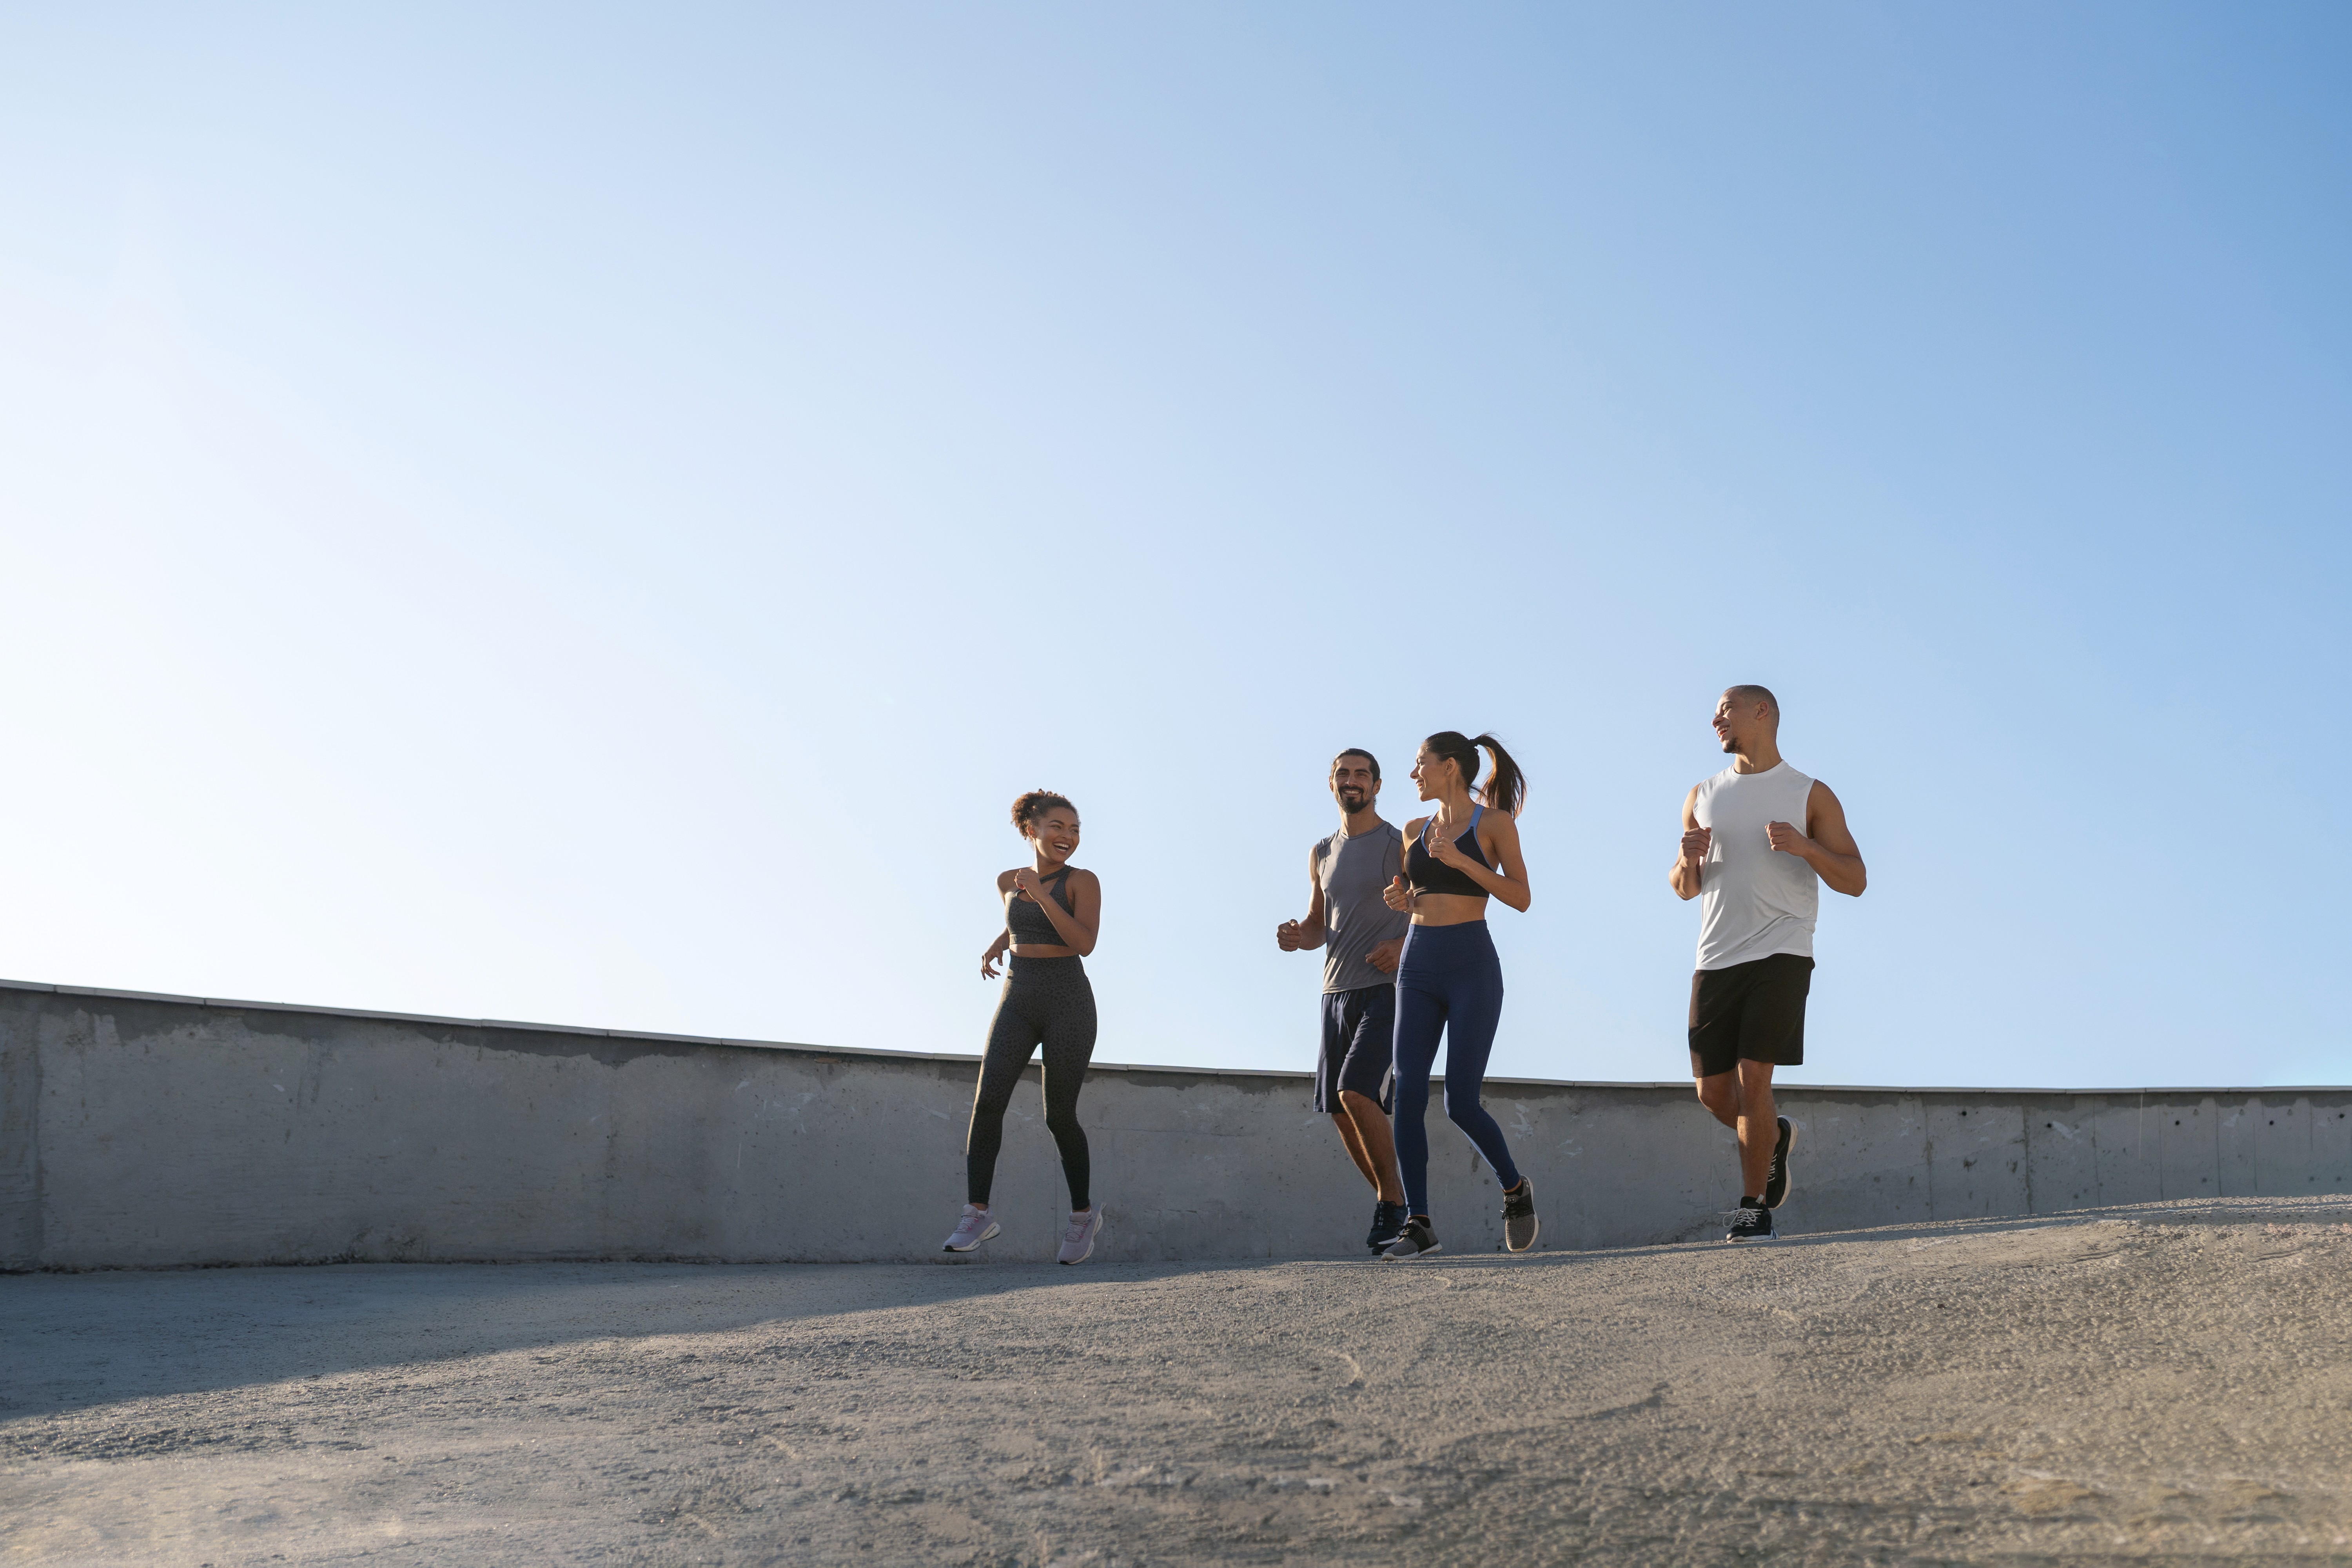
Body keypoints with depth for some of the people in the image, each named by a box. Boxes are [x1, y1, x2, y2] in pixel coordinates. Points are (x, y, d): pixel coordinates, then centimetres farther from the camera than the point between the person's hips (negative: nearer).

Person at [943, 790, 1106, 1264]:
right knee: (988, 1099, -16)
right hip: (1017, 1003, 4)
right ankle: (977, 1213, -13)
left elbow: (1085, 943, -18)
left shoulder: (1083, 881, -5)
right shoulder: (1009, 881, 10)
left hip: (1068, 1004, -4)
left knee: (1059, 1116, 0)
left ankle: (1084, 1212, 21)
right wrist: (995, 945, 12)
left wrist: (1040, 894, -23)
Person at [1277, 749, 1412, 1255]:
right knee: (1340, 1110, 4)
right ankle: (1390, 1202, 19)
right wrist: (1295, 937, -4)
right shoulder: (1322, 854, 15)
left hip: (1388, 990, -6)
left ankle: (1393, 1201, -7)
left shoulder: (1402, 846, -3)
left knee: (1356, 1092, -21)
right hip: (1337, 991, 6)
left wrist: (1404, 945, -20)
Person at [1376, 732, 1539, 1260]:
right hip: (1418, 968, 5)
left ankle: (1514, 1188, 19)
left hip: (1473, 968, -5)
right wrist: (1400, 899, 2)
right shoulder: (1415, 830, 14)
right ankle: (1418, 1226, -5)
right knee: (1408, 1095, -10)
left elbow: (1521, 899, -7)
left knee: (1461, 1104, -9)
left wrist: (1461, 860, -16)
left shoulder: (1494, 822, -1)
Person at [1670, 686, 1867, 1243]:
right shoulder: (1703, 797, 16)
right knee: (1713, 1092, 4)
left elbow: (1855, 881, 3)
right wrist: (1687, 861, -4)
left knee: (1753, 1079, -13)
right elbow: (1684, 890, 19)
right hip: (1716, 961, 4)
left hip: (1781, 956, -4)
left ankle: (1754, 1209, 0)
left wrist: (1805, 847, -15)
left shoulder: (1811, 795, 5)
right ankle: (1775, 1137, 35)